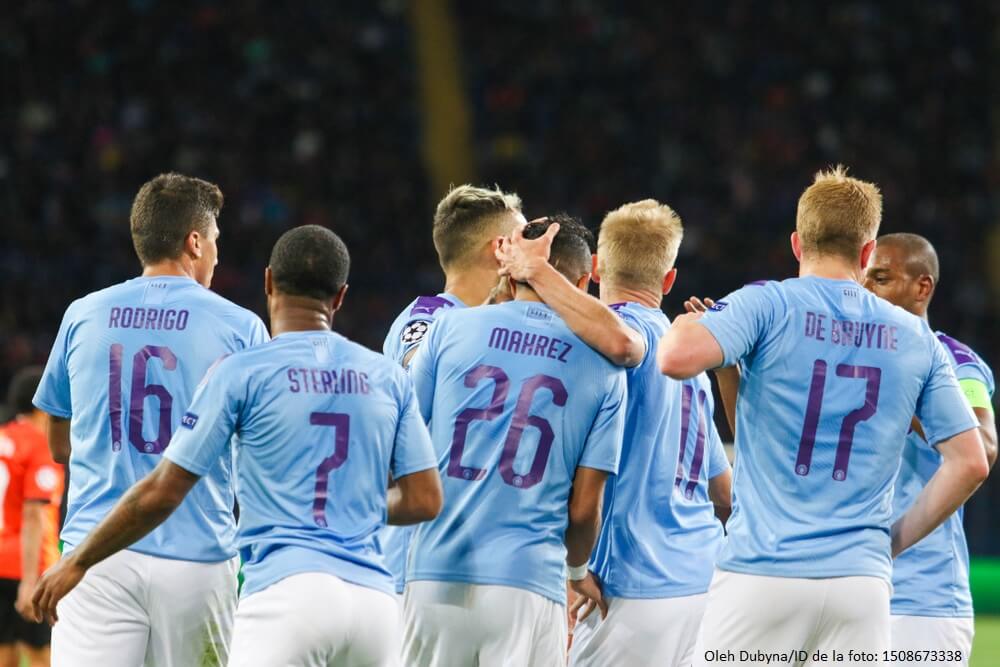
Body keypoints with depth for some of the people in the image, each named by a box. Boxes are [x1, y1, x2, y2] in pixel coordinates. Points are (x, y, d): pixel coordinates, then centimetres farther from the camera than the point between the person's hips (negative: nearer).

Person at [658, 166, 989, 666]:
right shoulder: (916, 339, 11)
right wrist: (895, 541, 15)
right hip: (862, 580, 3)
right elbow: (969, 463, 7)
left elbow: (679, 358, -17)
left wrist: (683, 325, 6)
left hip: (762, 573, -3)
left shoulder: (766, 305, 0)